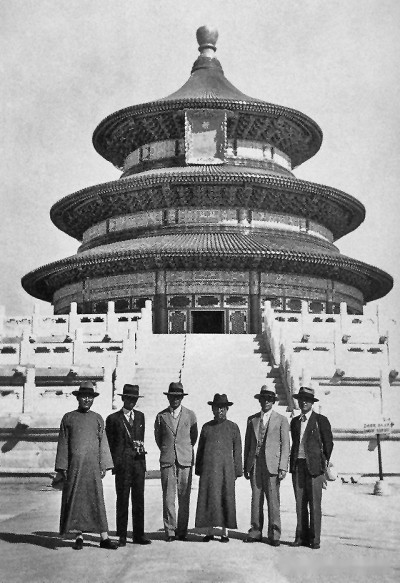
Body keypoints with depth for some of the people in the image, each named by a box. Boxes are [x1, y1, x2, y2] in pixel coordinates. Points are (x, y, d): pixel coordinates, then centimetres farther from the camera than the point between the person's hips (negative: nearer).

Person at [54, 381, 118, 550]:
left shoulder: (97, 418, 11)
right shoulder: (68, 418, 7)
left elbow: (103, 443, 9)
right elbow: (63, 444, 6)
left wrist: (104, 466, 2)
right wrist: (62, 467, 0)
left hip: (93, 466, 0)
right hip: (74, 466, 0)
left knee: (97, 500, -1)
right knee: (75, 500, 2)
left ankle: (104, 538, 0)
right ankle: (79, 536, 11)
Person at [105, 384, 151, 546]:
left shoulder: (140, 416, 16)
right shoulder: (113, 419, 2)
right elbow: (109, 444, 3)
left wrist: (140, 447, 9)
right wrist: (114, 464, -3)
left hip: (139, 462, 4)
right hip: (122, 464, -4)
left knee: (139, 499, 5)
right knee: (122, 500, 0)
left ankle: (138, 535, 13)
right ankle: (122, 536, 7)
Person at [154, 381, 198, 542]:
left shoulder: (190, 415, 7)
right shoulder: (161, 416, 6)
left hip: (185, 460, 0)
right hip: (167, 461, 0)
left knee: (184, 498, 1)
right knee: (168, 497, -3)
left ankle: (182, 531, 10)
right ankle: (170, 531, 4)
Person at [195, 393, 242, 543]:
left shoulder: (233, 427, 8)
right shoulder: (206, 427, 12)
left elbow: (237, 450, 7)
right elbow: (200, 449, 15)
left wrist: (237, 471, 2)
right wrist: (198, 469, 10)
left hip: (226, 468, -1)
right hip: (208, 468, 2)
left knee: (226, 499, 0)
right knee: (208, 498, 1)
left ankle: (225, 533, 9)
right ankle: (209, 532, 10)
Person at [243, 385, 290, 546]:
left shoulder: (281, 420, 5)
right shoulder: (252, 419, 14)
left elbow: (285, 445, 1)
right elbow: (247, 444, 15)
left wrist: (283, 467, -7)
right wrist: (246, 466, 10)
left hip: (271, 464, -3)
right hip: (255, 464, 3)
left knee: (273, 500, -4)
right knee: (256, 498, 6)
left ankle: (274, 534, 5)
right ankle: (256, 531, 14)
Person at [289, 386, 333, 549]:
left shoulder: (321, 420, 2)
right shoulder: (295, 421, 16)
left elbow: (328, 443, 4)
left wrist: (325, 462, 2)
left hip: (314, 465, -4)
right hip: (297, 465, 4)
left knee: (314, 503, -4)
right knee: (300, 503, 6)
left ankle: (314, 539, 3)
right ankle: (301, 536, 13)